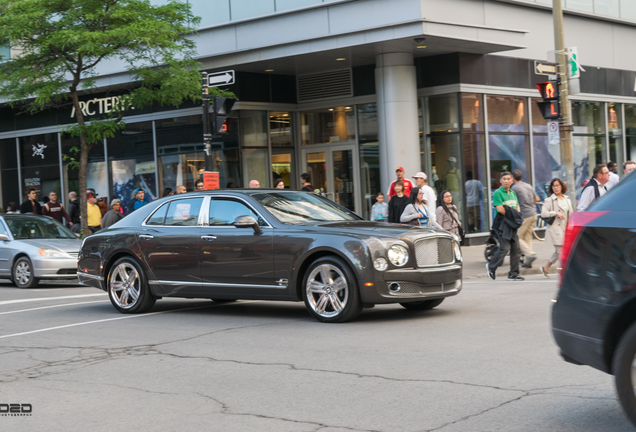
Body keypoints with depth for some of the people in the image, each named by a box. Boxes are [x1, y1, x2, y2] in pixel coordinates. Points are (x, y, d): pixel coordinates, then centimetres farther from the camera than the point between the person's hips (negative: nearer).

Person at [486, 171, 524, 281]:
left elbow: (517, 208, 21)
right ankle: (491, 266, 5)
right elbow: (500, 209, -17)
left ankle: (513, 274, 8)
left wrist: (517, 216, 0)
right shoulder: (497, 193, -7)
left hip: (512, 224, 8)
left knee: (516, 249, 3)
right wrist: (511, 214, -7)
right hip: (502, 224, -8)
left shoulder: (513, 193, 18)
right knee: (505, 247, -15)